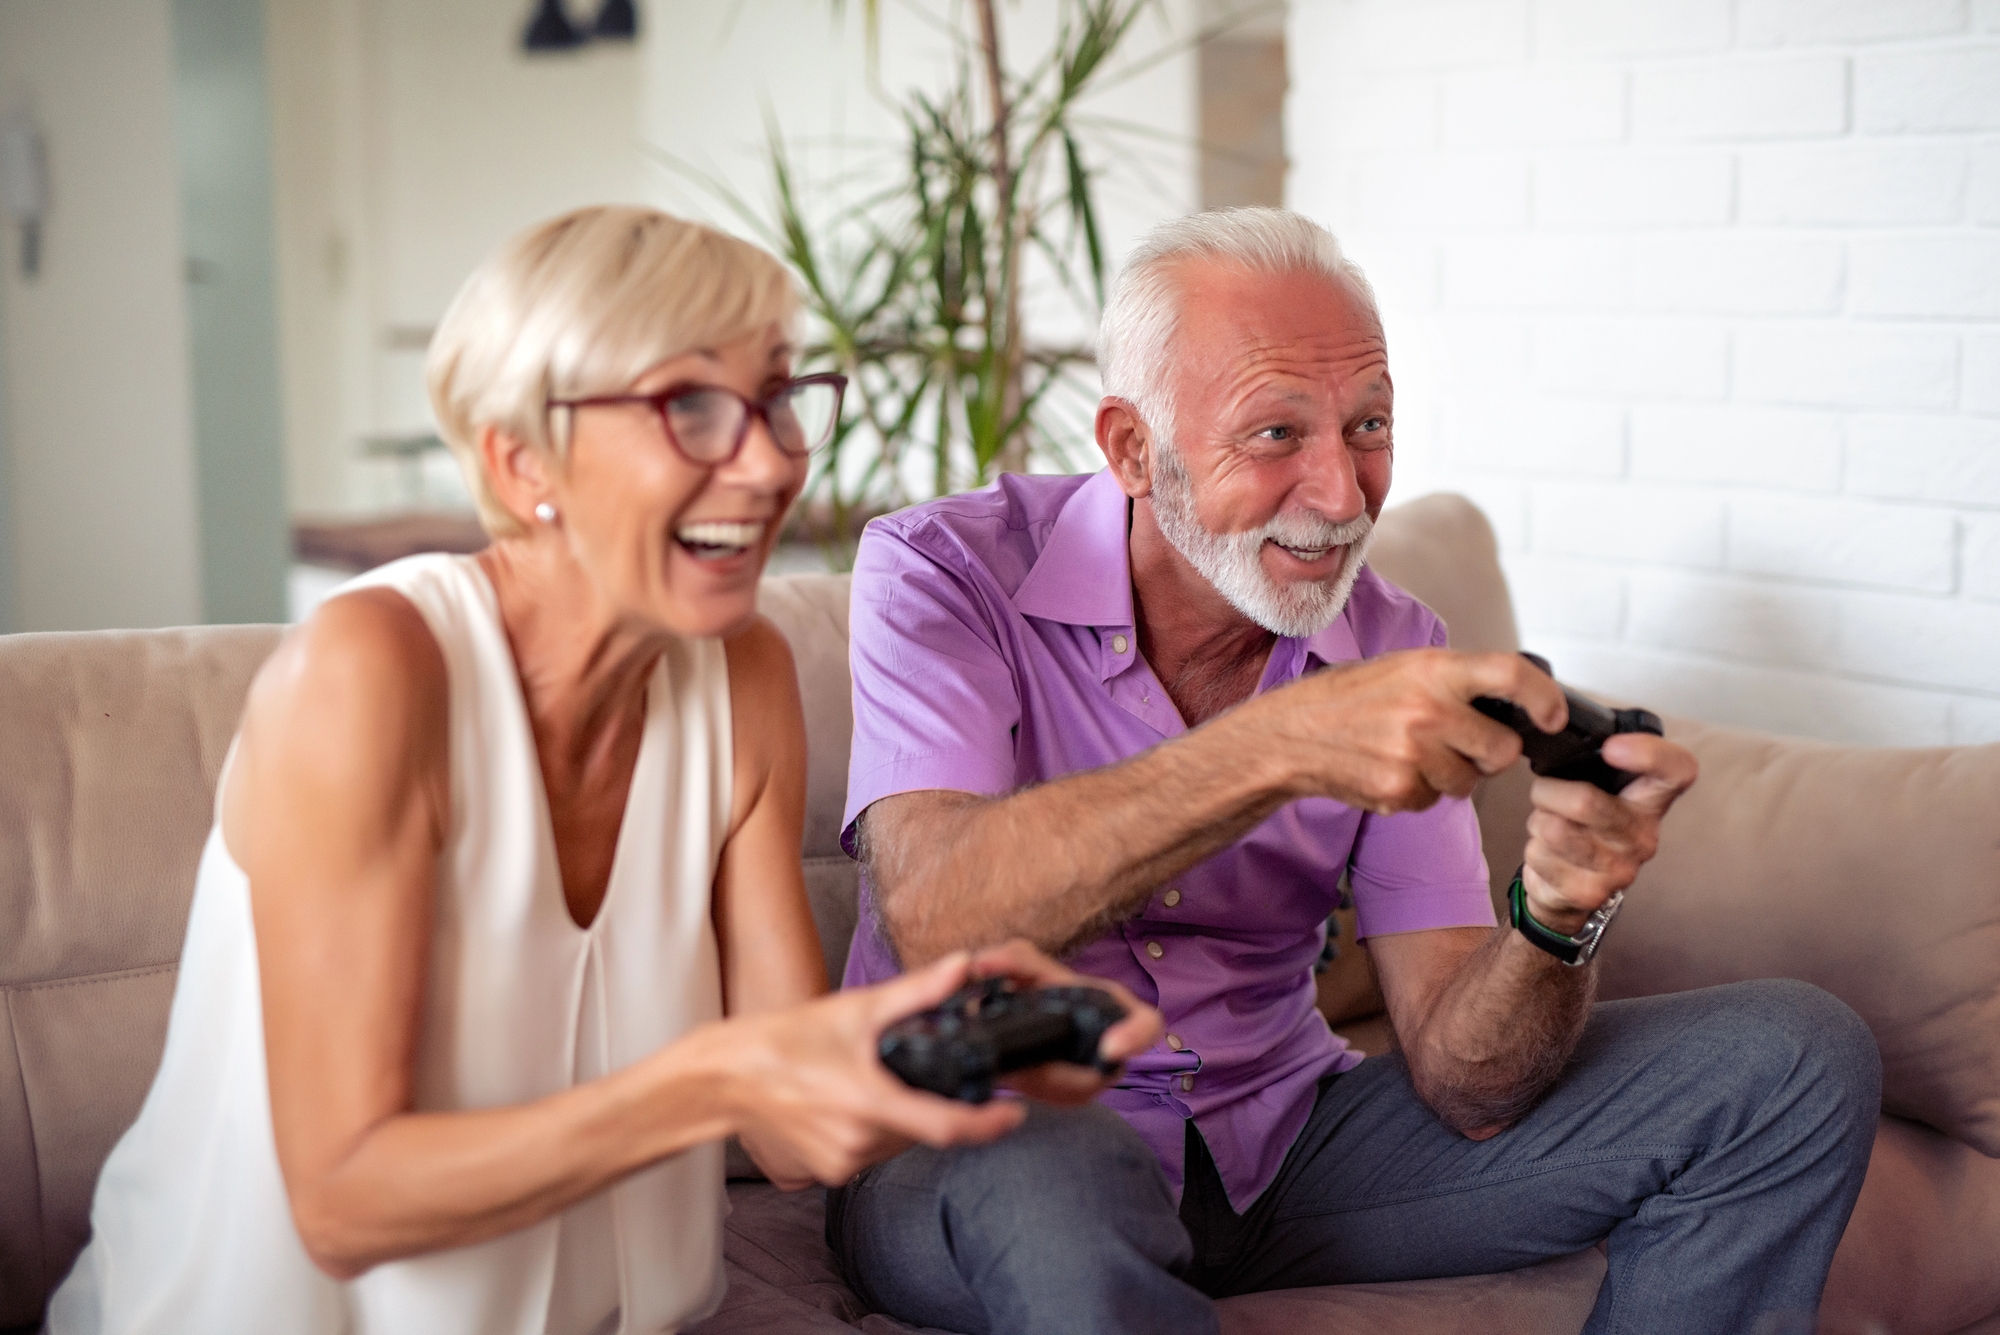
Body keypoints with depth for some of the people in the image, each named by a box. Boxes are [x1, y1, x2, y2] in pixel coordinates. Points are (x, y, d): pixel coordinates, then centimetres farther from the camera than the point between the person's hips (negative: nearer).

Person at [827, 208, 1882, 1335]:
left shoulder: (1393, 651, -3)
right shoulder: (946, 575, -14)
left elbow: (1464, 1084, -8)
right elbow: (937, 922, -34)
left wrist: (1560, 917, -31)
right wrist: (1275, 746, -43)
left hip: (1274, 1135, 5)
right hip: (977, 1144, -4)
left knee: (1796, 1062, -5)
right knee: (1053, 1173, -44)